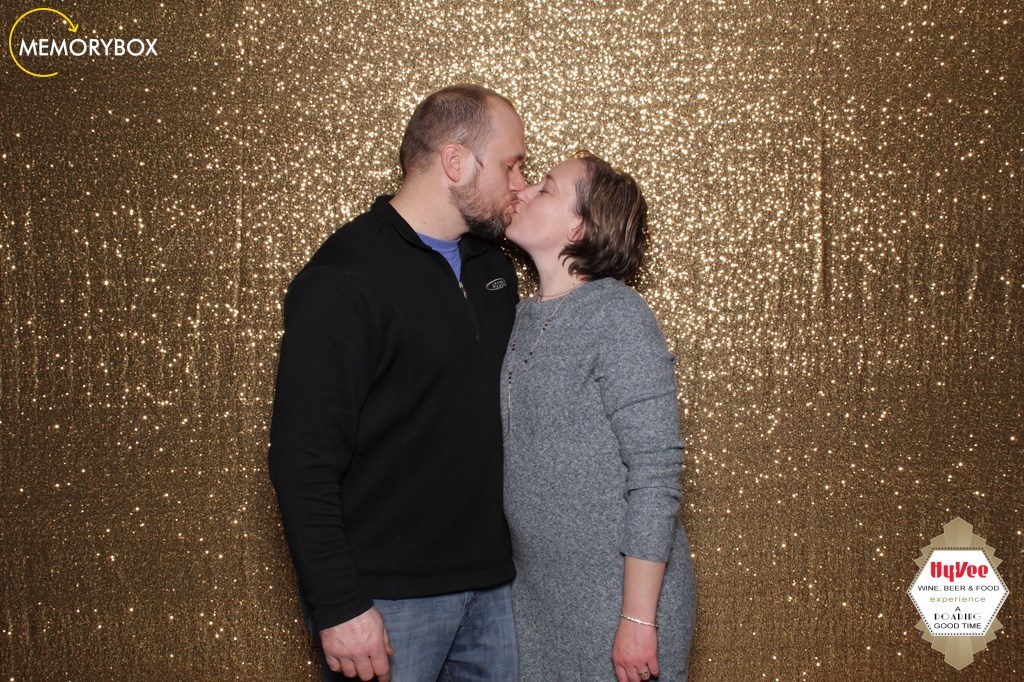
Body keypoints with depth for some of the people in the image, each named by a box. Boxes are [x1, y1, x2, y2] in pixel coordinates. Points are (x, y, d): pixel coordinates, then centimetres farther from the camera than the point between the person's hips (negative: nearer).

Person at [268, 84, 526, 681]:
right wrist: (340, 608, -17)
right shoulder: (344, 279, -14)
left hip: (492, 583, 7)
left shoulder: (494, 267, 9)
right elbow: (304, 460, -17)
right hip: (387, 597, -6)